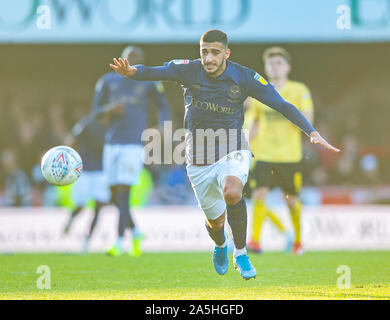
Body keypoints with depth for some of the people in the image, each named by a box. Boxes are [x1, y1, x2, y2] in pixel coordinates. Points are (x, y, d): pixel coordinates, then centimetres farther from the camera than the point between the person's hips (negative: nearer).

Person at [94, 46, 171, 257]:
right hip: (112, 144, 4)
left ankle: (119, 242, -13)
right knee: (115, 196, 6)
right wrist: (110, 110, -10)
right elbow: (96, 111, 12)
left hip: (133, 145, -4)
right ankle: (135, 233, 25)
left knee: (123, 193, -13)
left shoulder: (148, 83, 3)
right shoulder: (108, 81, 9)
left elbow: (163, 106, 16)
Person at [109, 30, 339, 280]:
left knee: (232, 192, -34)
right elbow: (154, 72, -21)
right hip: (199, 155, 2)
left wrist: (312, 132, -20)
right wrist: (131, 71, -44)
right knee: (215, 219, 9)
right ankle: (220, 245, 49)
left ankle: (241, 253, -13)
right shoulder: (189, 71, -9)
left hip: (232, 149, -2)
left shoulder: (244, 77, -11)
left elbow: (282, 106, -10)